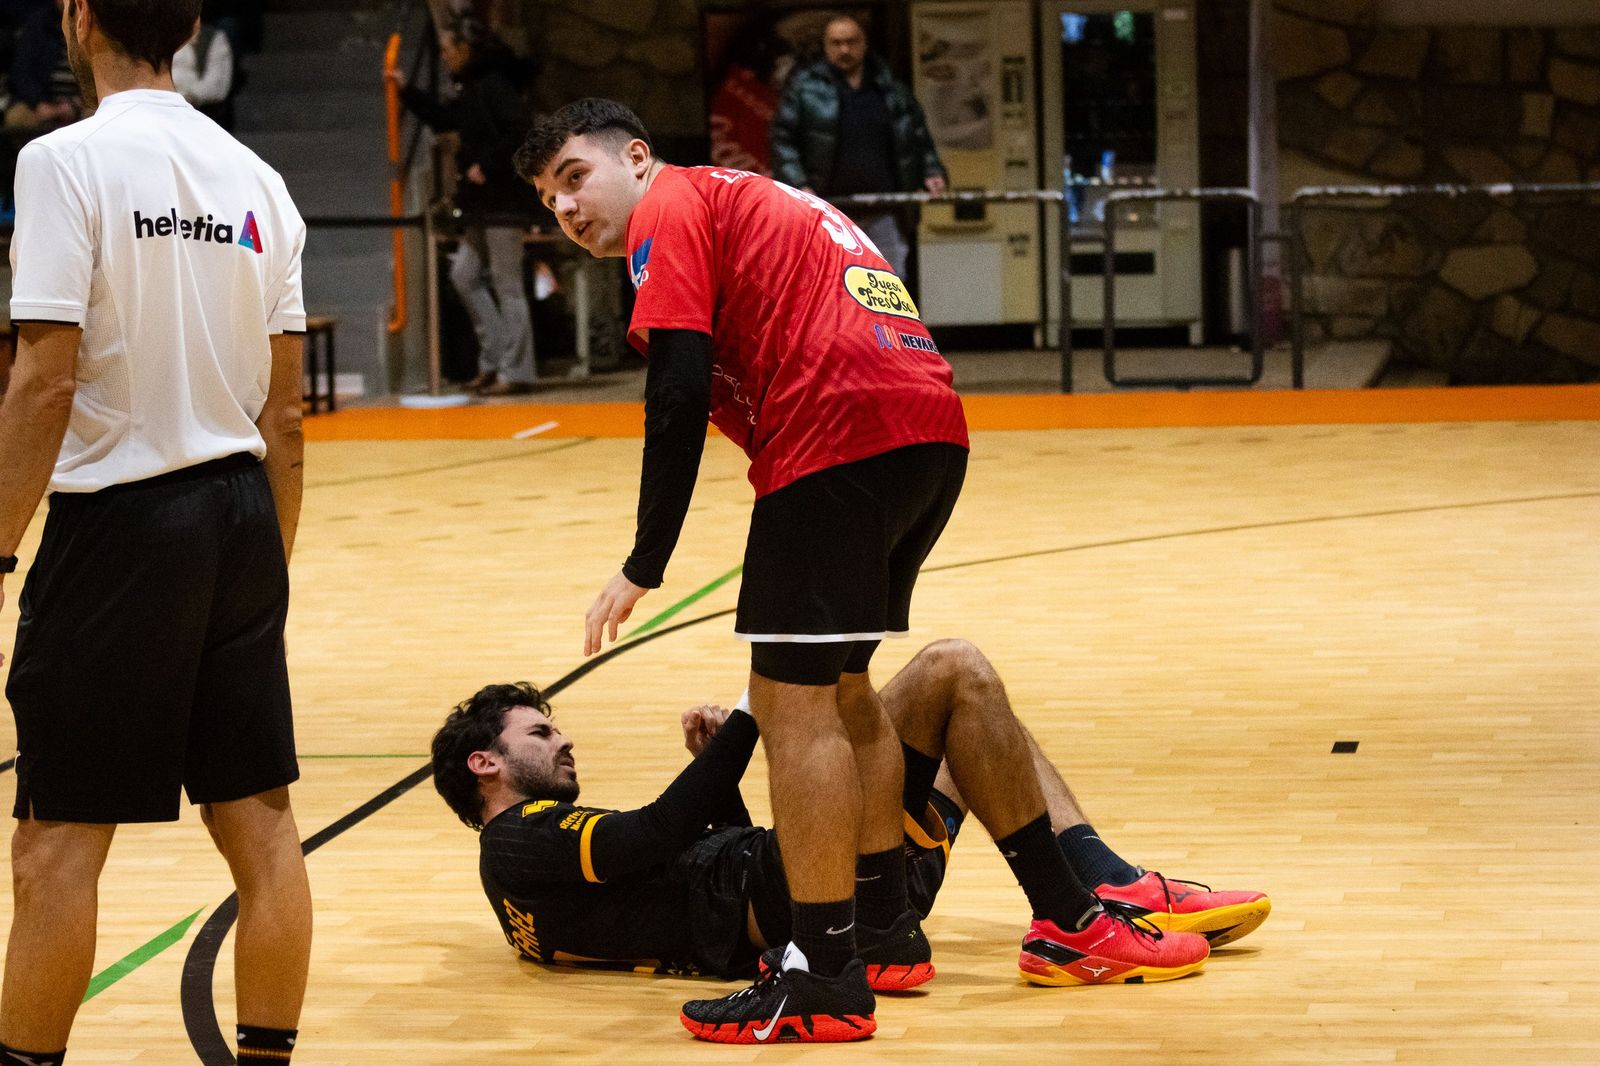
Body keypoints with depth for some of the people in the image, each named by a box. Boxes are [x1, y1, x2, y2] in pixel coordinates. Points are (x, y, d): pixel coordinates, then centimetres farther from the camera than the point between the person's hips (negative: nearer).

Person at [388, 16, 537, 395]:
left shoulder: (495, 86, -13)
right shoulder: (471, 91, 15)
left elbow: (517, 134, -23)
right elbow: (441, 117, 32)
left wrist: (486, 167, -21)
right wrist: (406, 90, 29)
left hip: (503, 202, -10)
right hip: (483, 205, 10)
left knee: (506, 284, -6)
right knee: (465, 275, 11)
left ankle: (516, 371, -2)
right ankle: (494, 361, 15)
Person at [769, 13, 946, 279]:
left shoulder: (890, 89, 12)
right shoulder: (804, 87, 3)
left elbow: (918, 136, 21)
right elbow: (783, 140, 0)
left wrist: (932, 173, 5)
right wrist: (798, 185, -12)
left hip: (884, 212, 3)